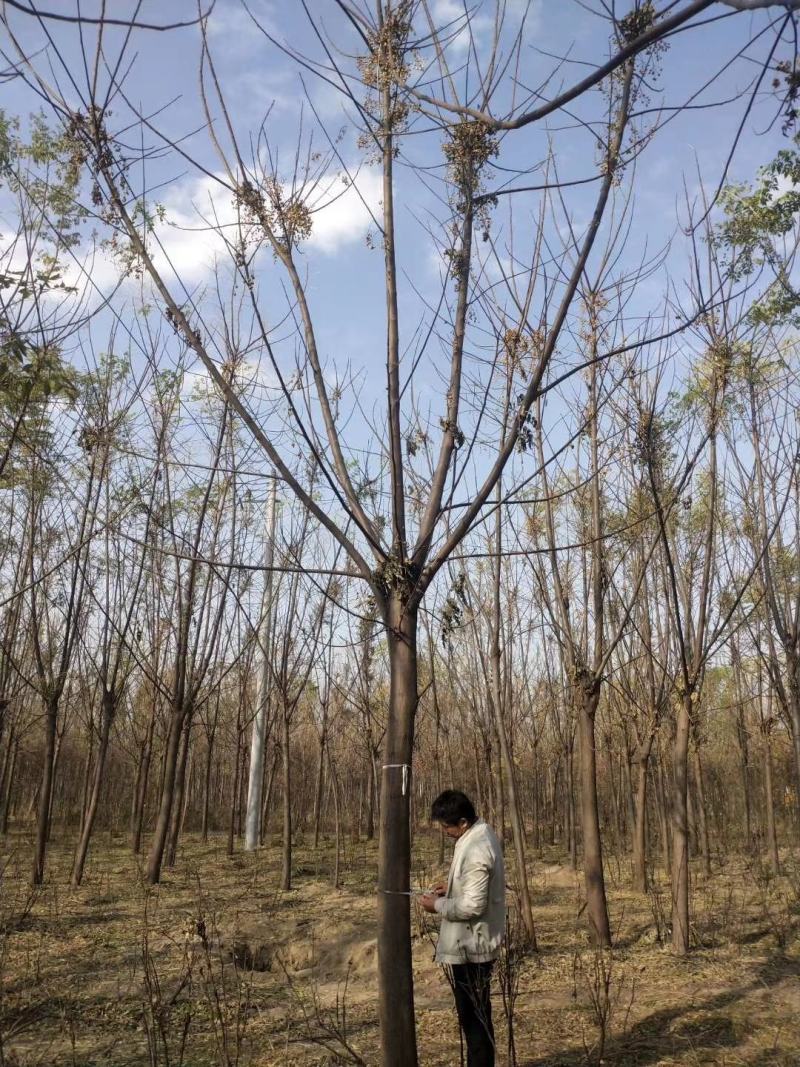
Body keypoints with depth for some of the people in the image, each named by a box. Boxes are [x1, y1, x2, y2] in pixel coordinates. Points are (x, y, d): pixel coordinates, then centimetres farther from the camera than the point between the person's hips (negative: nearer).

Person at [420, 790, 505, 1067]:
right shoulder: (481, 835, 6)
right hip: (472, 943, 10)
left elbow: (472, 906, -27)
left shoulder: (475, 851, -26)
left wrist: (438, 905, -14)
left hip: (470, 946, -10)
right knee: (472, 1014, 20)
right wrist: (450, 889, 7)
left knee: (474, 1017, 2)